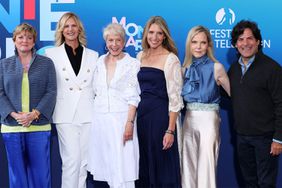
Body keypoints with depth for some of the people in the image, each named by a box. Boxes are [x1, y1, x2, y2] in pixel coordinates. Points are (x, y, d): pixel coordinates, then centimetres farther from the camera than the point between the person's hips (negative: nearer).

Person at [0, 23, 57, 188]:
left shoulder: (46, 63, 7)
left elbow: (51, 92, 0)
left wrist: (34, 114, -13)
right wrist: (14, 114, -12)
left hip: (39, 126, -1)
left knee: (41, 171, 1)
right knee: (17, 172, 7)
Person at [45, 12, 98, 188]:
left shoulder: (93, 55, 12)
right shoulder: (52, 53, 6)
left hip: (88, 113, 3)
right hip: (66, 114, -2)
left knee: (84, 161, 5)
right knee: (72, 160, -9)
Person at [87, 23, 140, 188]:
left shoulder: (133, 64, -4)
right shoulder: (100, 61, 11)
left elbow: (134, 97, -8)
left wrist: (130, 122, -15)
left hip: (121, 118, -5)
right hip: (100, 118, 5)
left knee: (123, 166, -7)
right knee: (106, 164, 7)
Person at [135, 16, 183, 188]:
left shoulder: (170, 59, -7)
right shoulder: (140, 56, 10)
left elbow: (175, 97, -11)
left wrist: (170, 130, -16)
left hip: (160, 116, -5)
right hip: (141, 115, 6)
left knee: (162, 165, 2)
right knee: (143, 165, 12)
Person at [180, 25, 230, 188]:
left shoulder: (216, 67, -6)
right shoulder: (186, 68, 8)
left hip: (208, 119, -4)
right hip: (189, 119, 5)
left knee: (206, 166, -2)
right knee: (189, 164, 10)